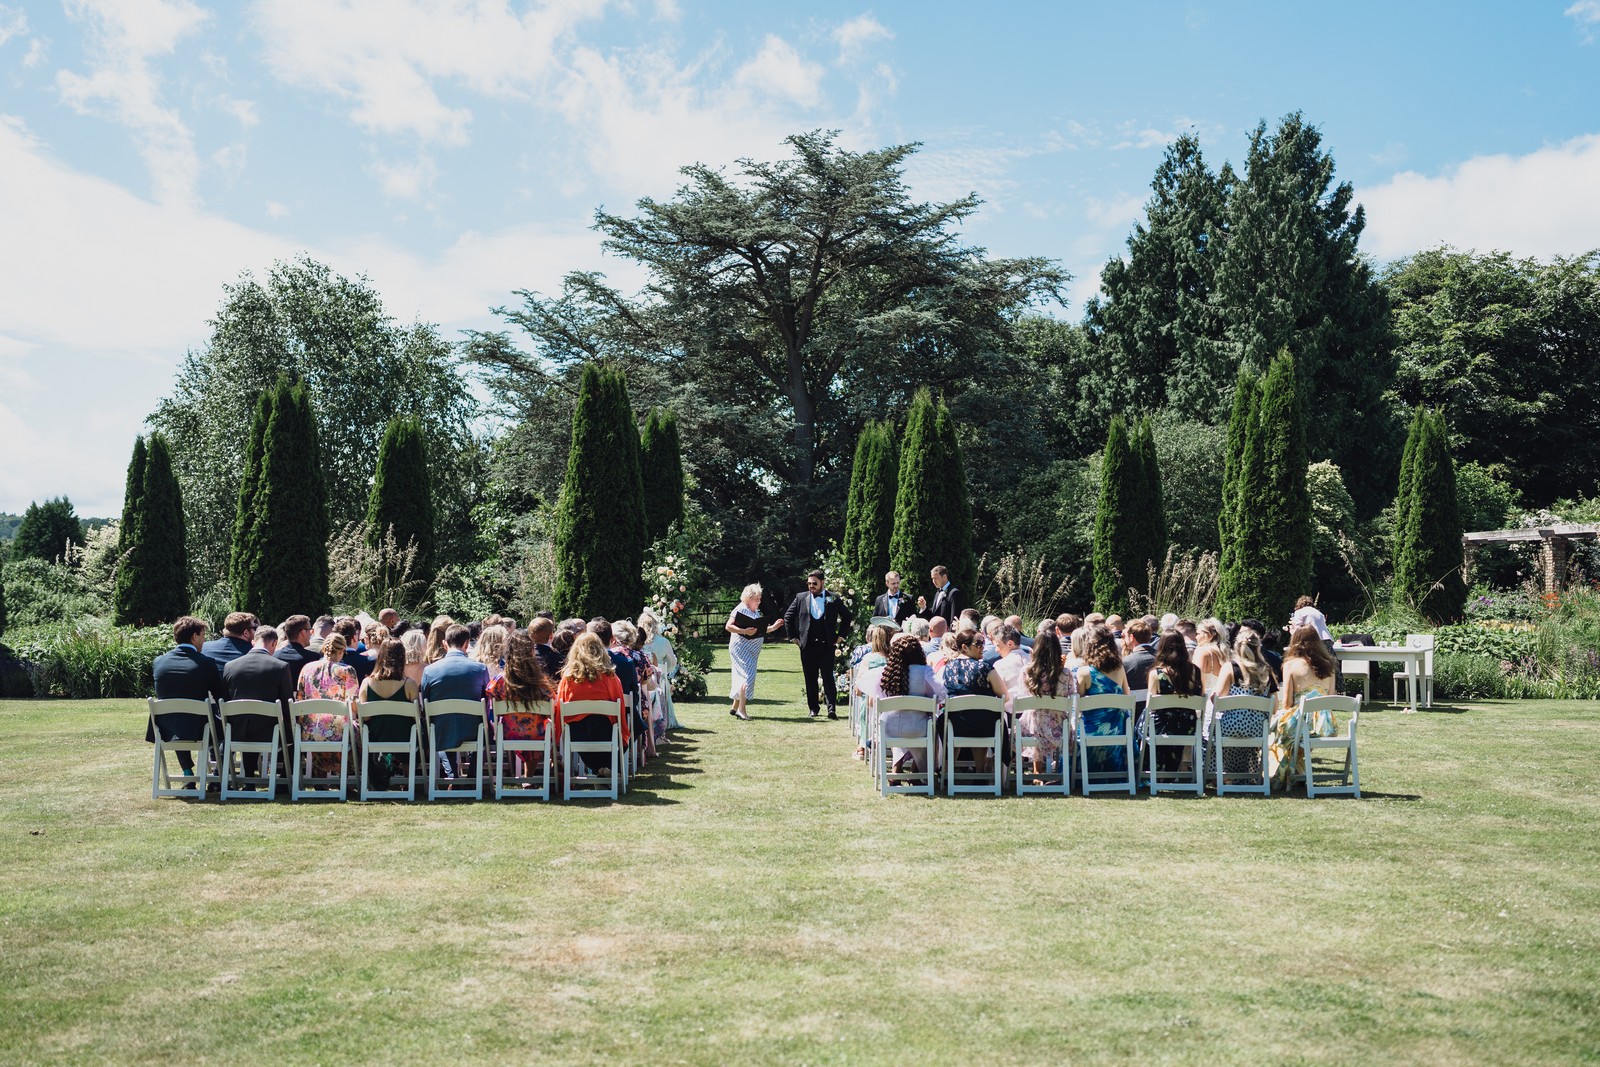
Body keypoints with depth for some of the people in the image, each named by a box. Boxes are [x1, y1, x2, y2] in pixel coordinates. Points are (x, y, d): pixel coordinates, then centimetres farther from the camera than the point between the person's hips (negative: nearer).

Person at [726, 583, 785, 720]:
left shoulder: (756, 612, 15)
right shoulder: (740, 610, -11)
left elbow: (759, 630, 20)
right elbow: (728, 626, -17)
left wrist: (773, 627, 9)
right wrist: (744, 631, -26)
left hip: (752, 650, 9)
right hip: (741, 647, -9)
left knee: (742, 676, 11)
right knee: (748, 675, -16)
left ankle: (735, 707, 18)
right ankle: (742, 709, -18)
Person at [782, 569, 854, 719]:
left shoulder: (833, 599, 3)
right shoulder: (801, 597, 6)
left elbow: (847, 616, 13)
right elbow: (788, 617, 14)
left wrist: (840, 635, 8)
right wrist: (793, 636, 9)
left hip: (827, 645, -2)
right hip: (807, 645, 2)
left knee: (828, 677, -8)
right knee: (810, 679, 6)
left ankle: (831, 708, -10)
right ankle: (814, 708, 15)